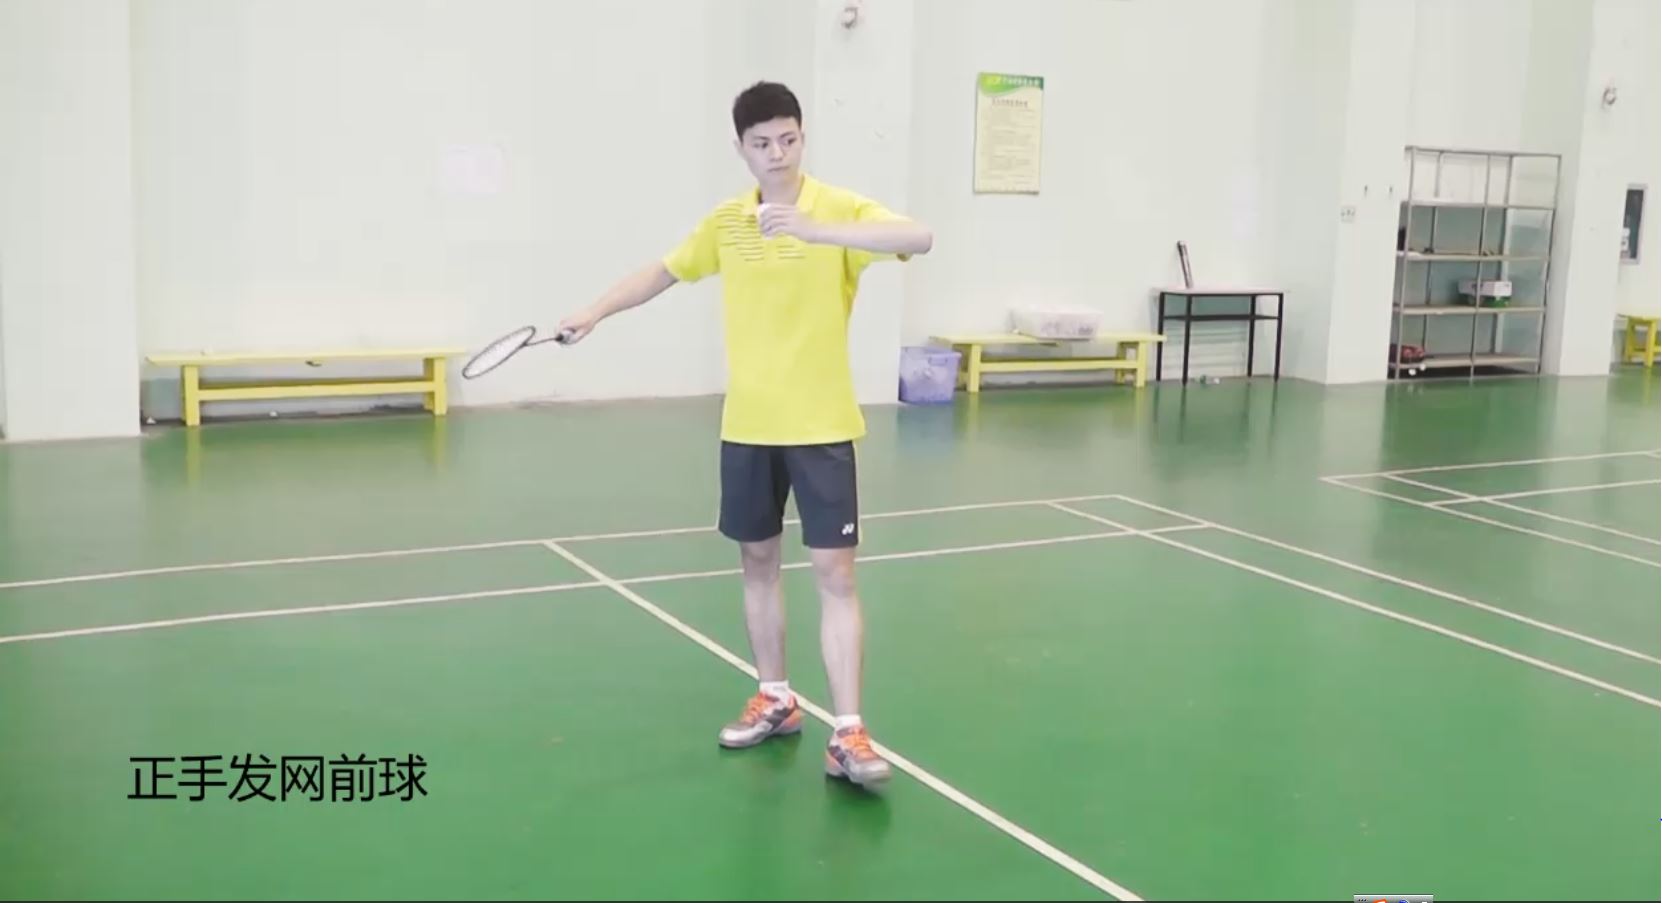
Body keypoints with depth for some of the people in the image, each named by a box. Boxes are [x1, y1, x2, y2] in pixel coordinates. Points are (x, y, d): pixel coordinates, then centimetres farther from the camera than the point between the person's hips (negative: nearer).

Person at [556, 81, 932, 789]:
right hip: (746, 427, 5)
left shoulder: (839, 208, -10)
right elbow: (665, 271, 22)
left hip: (821, 427, -5)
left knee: (835, 576, -6)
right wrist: (597, 311, 13)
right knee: (758, 561, 14)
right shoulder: (725, 222, 5)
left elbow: (919, 238, -28)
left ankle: (848, 735, -2)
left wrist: (817, 229, -38)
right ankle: (775, 700, 30)